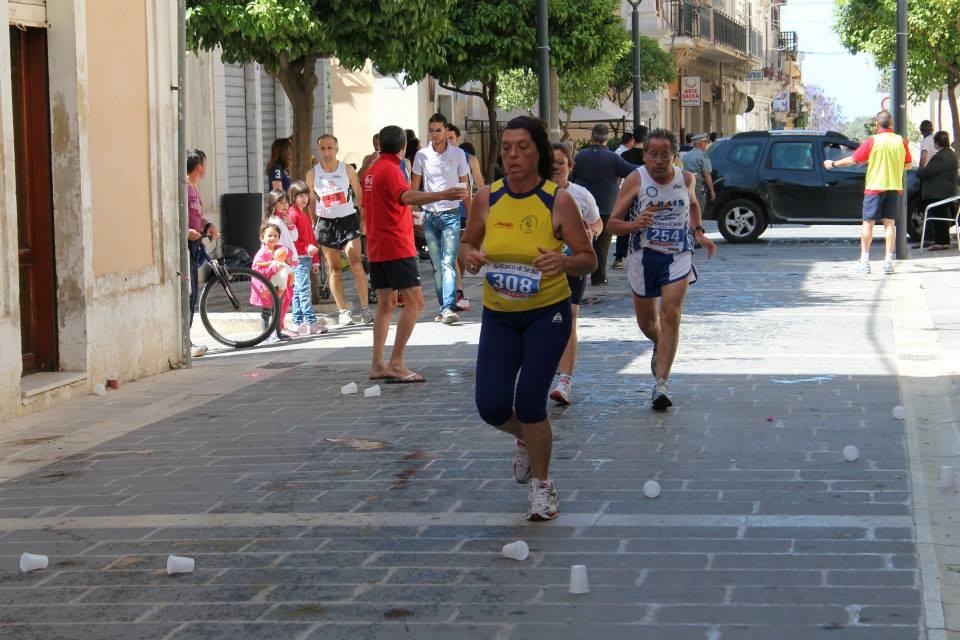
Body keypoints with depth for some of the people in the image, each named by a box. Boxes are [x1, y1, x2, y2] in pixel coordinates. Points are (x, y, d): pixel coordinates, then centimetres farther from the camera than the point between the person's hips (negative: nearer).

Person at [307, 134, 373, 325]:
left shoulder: (347, 170, -2)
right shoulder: (312, 174, 0)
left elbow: (359, 195, 5)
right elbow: (310, 201, 10)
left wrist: (363, 218, 2)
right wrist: (312, 225, 8)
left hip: (348, 220, -1)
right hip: (326, 223, 2)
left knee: (356, 264, -12)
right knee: (334, 269, 4)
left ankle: (365, 308, -6)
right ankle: (343, 311, 11)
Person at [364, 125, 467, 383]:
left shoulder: (372, 170, 14)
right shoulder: (390, 170, -13)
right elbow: (406, 196, -34)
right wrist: (442, 195, -50)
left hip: (377, 248, 10)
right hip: (396, 247, -10)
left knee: (386, 304, 15)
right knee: (414, 302, -11)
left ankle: (378, 365, 14)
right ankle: (396, 364, -17)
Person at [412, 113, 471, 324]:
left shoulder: (458, 154, 2)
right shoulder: (422, 155, 4)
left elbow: (465, 188, 8)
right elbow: (414, 188, 9)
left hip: (451, 214, -2)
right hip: (429, 215, 2)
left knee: (448, 263, -14)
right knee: (437, 265, 6)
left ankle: (448, 308, -22)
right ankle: (444, 308, 12)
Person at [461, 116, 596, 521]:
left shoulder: (558, 201, -12)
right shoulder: (487, 198, -3)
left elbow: (589, 260, -8)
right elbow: (467, 243, 11)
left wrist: (563, 261, -30)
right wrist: (471, 256, -13)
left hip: (547, 313, -3)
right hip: (499, 315, 3)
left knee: (529, 401, -9)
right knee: (491, 406, -5)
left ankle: (541, 485, 14)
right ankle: (526, 438, 33)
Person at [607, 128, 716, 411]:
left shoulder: (686, 179, 1)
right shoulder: (636, 180, -9)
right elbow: (613, 222, -8)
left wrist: (698, 233, 9)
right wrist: (634, 225, -29)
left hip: (678, 255, 0)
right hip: (644, 255, 0)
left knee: (671, 315, -17)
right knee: (646, 322, 13)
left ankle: (661, 384, -18)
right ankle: (660, 346, 51)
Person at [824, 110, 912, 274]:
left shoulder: (873, 141, -10)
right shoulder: (901, 141, 0)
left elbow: (853, 159, -8)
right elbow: (908, 164, 10)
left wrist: (833, 163, 4)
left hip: (875, 187, -3)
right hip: (894, 187, 3)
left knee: (868, 223, 5)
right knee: (890, 223, 6)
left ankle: (864, 261, 4)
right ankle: (888, 261, 1)